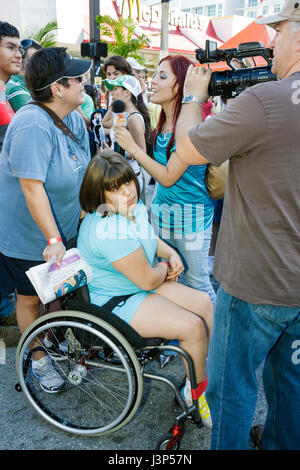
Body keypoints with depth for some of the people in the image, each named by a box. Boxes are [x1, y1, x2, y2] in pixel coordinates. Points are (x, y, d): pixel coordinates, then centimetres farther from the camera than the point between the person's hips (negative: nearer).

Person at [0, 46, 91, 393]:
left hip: (63, 229, 8)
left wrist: (85, 209, 9)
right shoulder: (33, 126, -27)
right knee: (31, 298, 13)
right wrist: (52, 239, -25)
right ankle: (39, 360, 34)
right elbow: (32, 186, -28)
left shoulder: (73, 118, 0)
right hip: (30, 237, -7)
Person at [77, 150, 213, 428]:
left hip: (138, 287, 10)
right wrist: (164, 267, -5)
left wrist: (171, 253, 2)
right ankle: (197, 393, 11)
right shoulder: (111, 232, -32)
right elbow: (149, 280, -26)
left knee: (205, 303, 5)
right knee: (193, 327, -18)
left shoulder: (133, 208, 0)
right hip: (114, 303, -10)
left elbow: (149, 238, 21)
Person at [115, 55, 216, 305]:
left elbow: (169, 177, -19)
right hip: (162, 207, 8)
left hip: (191, 213, -7)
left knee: (195, 282, 4)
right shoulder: (163, 122, 7)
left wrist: (133, 148, -16)